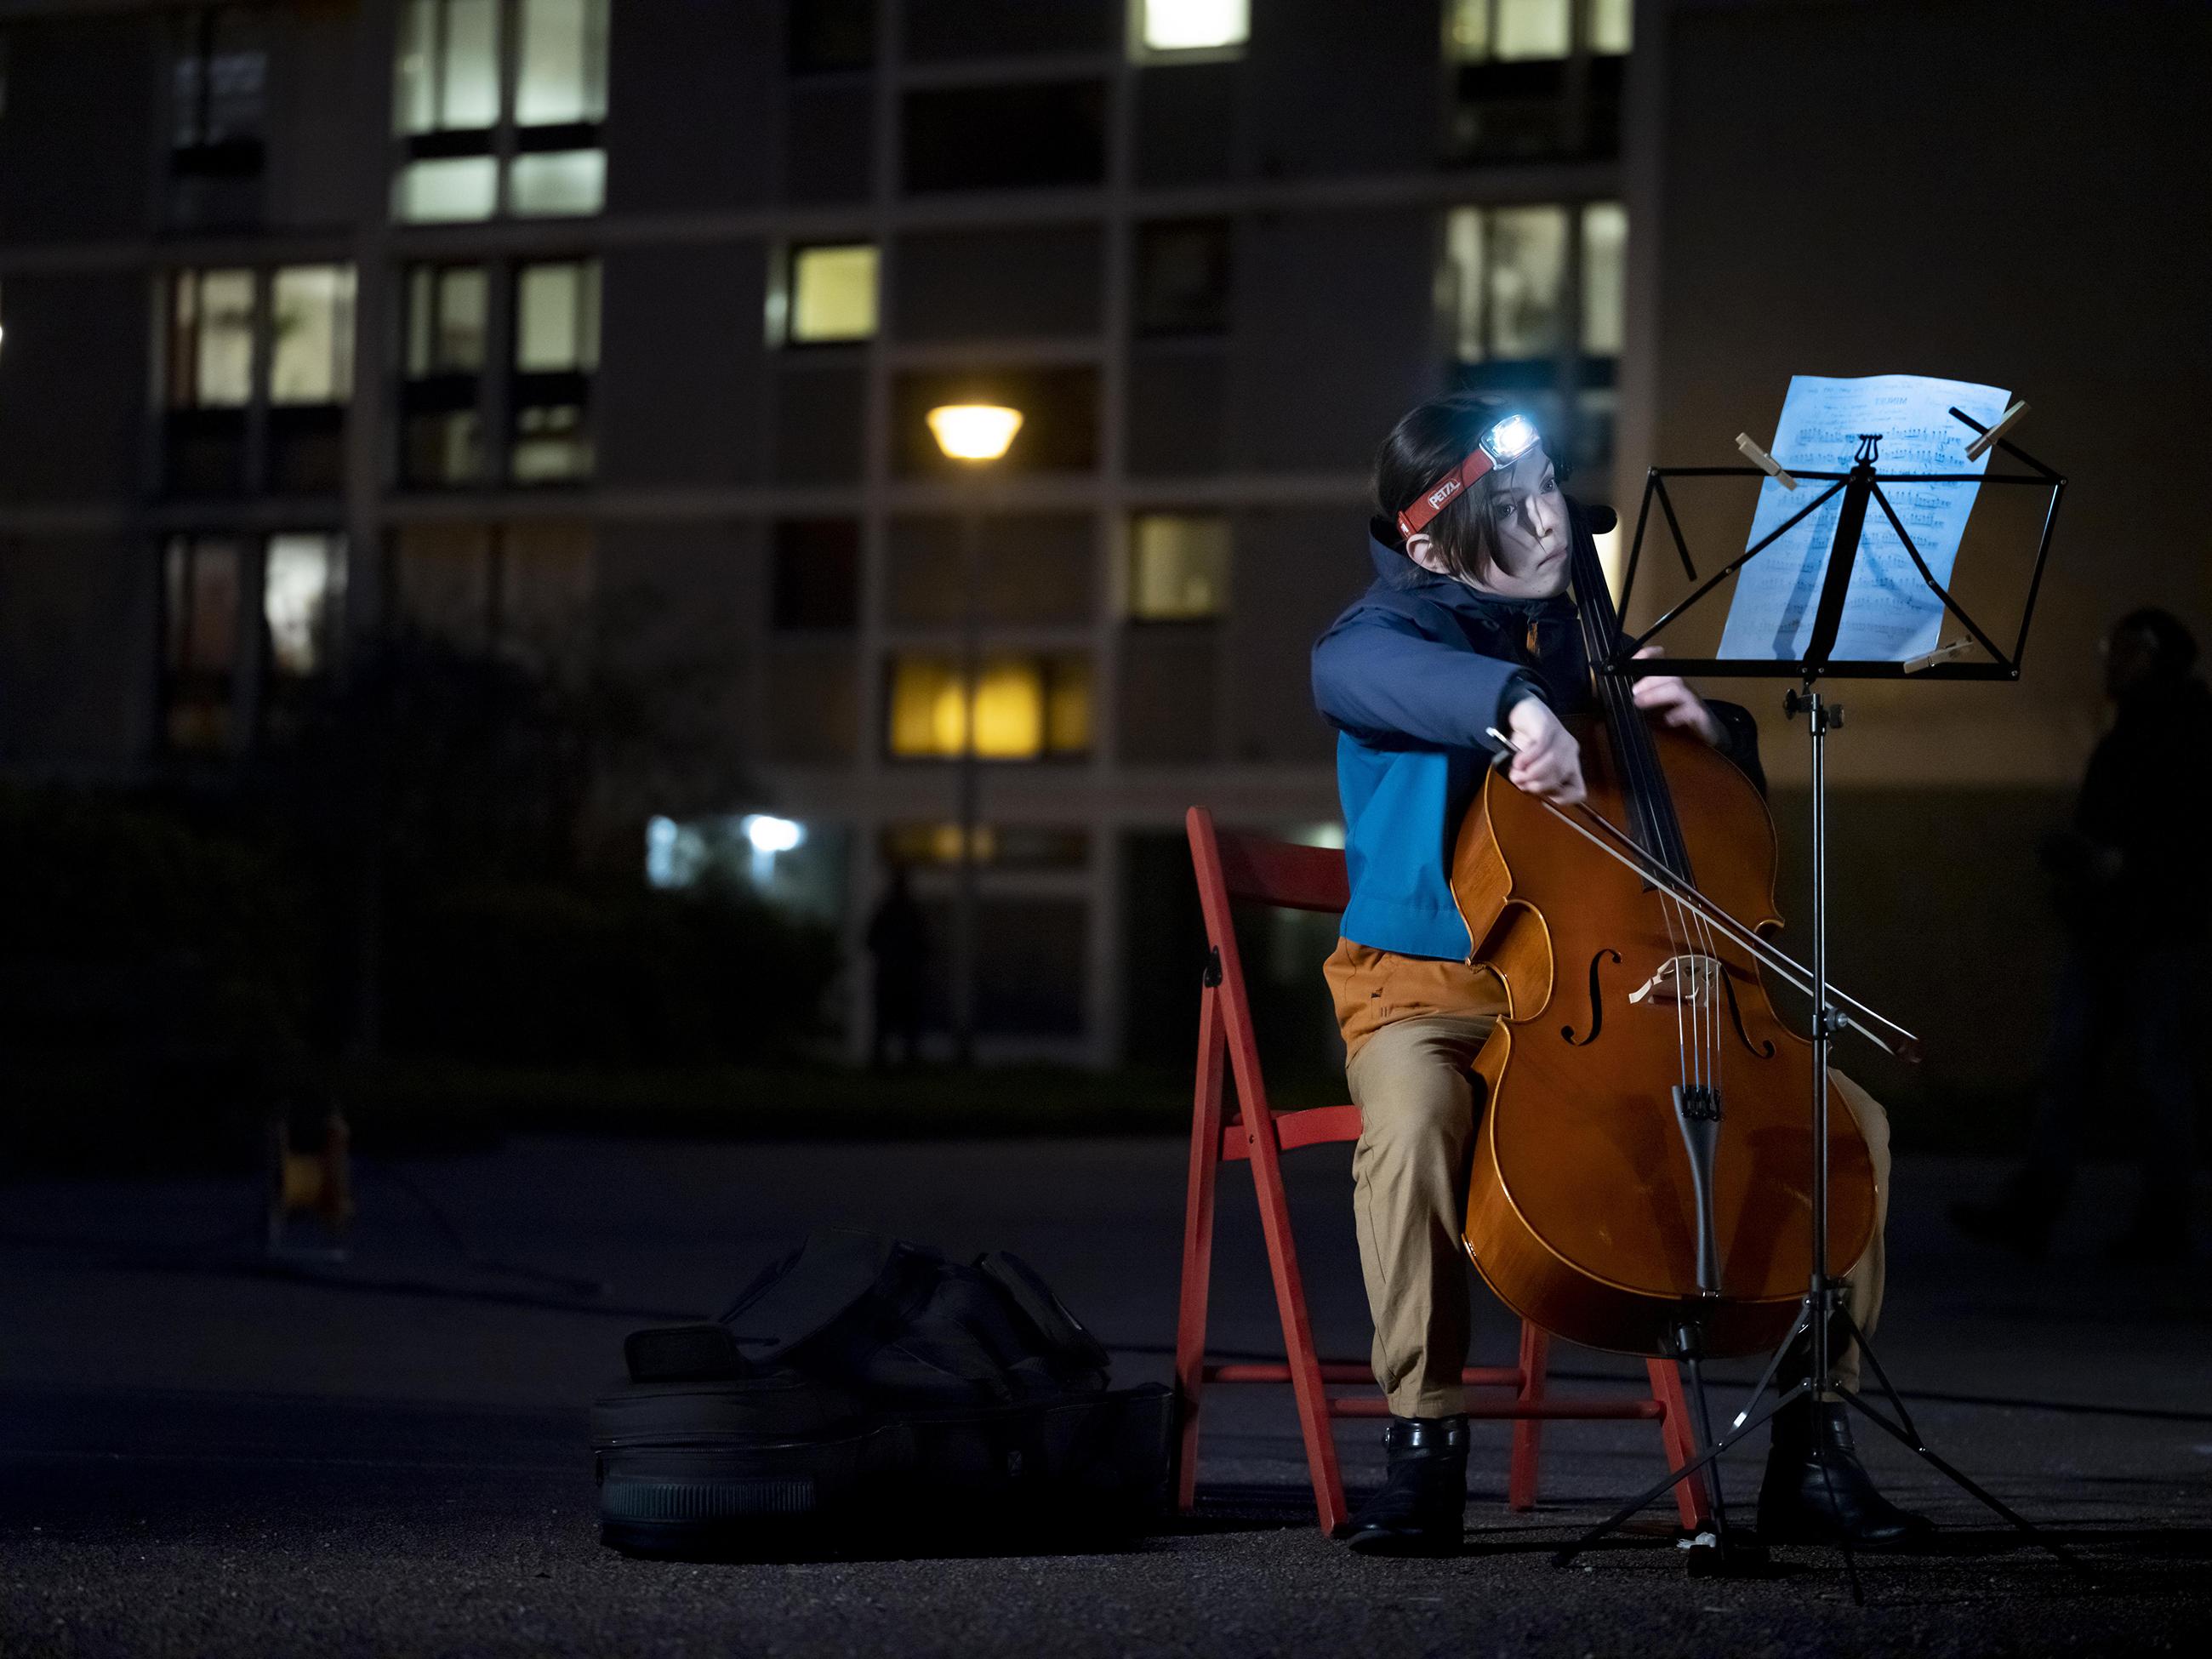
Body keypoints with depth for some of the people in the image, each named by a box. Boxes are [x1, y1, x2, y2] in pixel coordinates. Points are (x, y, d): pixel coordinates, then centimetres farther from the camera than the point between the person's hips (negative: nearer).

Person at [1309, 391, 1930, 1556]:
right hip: (1432, 984, -5)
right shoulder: (1400, 626, -4)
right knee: (1414, 1121, -40)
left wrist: (1704, 728, -3)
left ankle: (1811, 1452, -4)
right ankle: (1424, 1445, -25)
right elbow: (1353, 669, -33)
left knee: (1849, 1118, -11)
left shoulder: (1584, 639, 12)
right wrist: (1515, 702, -50)